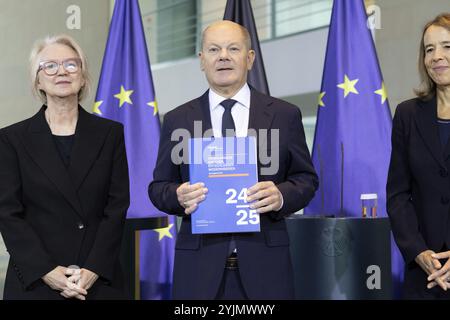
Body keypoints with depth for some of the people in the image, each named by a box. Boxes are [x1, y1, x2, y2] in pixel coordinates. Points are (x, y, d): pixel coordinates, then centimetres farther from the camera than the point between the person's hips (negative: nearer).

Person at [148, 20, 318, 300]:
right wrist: (179, 196, -14)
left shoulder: (284, 115, 5)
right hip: (199, 263, 0)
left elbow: (306, 179, 7)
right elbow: (159, 186, 9)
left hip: (265, 261, 0)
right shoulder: (177, 120, 7)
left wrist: (281, 195, -14)